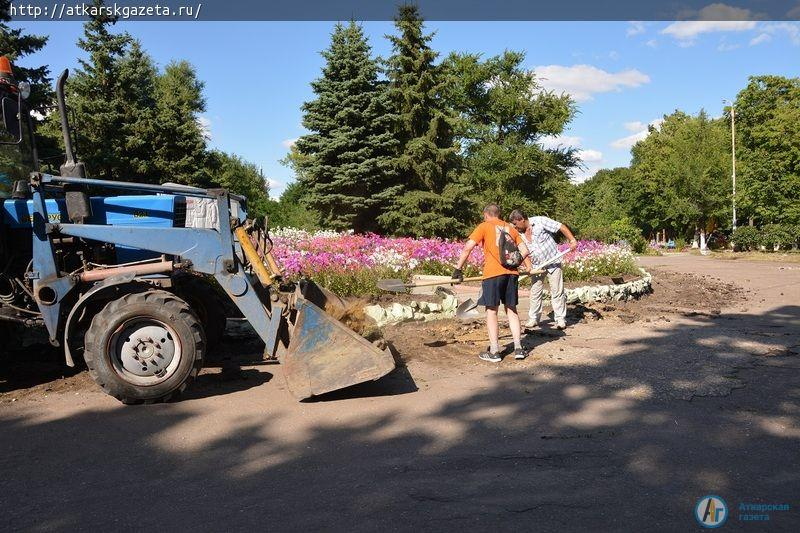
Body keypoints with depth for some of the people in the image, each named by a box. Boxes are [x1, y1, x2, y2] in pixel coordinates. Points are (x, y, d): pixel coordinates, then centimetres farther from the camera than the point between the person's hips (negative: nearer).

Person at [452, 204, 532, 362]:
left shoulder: (484, 226, 6)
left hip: (493, 273, -4)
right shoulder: (510, 228, 19)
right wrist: (529, 268, 29)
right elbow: (524, 251, 16)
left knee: (491, 311, 3)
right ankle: (518, 348, 14)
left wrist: (458, 269, 1)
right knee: (511, 310, 15)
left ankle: (494, 352, 3)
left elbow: (467, 248, -3)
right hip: (512, 273, 4)